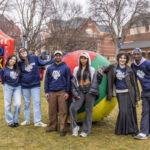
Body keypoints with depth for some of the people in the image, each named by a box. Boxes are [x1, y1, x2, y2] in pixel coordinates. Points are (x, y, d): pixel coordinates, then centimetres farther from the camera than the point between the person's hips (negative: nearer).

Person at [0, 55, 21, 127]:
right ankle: (10, 121, 13)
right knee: (8, 104, 2)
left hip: (17, 87, 2)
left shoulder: (17, 68, 5)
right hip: (8, 87, -2)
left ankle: (16, 120, 12)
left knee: (18, 104, -6)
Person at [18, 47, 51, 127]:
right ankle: (27, 120, 26)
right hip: (24, 85, 2)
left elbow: (42, 63, 0)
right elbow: (19, 73, 11)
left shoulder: (34, 58, -6)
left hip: (35, 84, -2)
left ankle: (37, 121, 3)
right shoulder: (20, 63, -2)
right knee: (26, 103, 13)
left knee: (37, 102, -3)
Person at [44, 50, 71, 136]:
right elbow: (47, 80, 15)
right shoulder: (50, 68, 12)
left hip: (62, 92, -3)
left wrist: (67, 92, -3)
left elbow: (68, 80, 2)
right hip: (52, 92, 3)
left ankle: (63, 129, 2)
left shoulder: (66, 67, 3)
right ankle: (52, 127, 19)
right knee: (52, 111, 6)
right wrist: (46, 91, 8)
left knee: (63, 111, -4)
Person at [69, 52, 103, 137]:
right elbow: (74, 82, 10)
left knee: (88, 110, 1)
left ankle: (86, 130, 12)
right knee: (73, 108, -15)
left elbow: (96, 81, 5)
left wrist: (100, 74, -12)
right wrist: (75, 93, 1)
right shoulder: (76, 69, 13)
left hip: (90, 91, -1)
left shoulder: (92, 70, 8)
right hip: (80, 91, 1)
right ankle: (75, 127, 3)